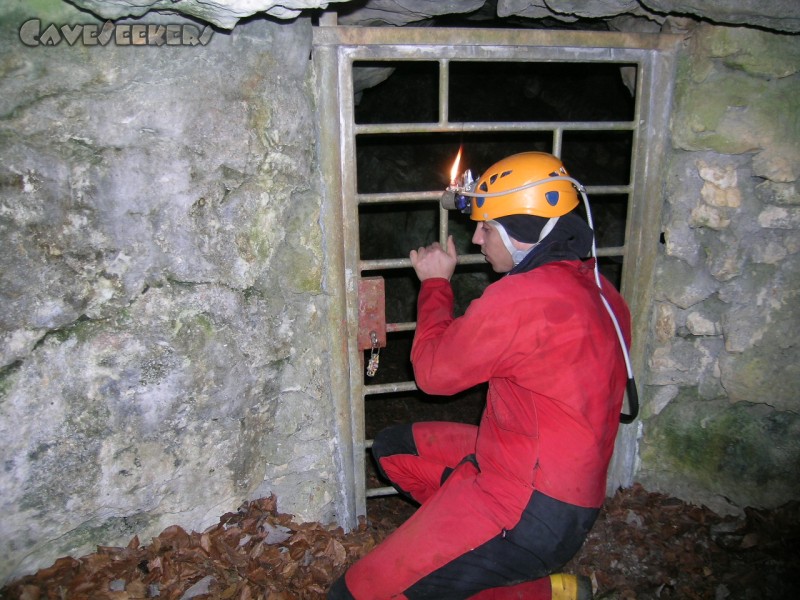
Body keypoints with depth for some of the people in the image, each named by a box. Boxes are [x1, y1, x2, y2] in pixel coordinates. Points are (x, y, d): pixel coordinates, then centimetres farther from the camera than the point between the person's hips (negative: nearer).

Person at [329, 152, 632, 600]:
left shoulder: (523, 298, -26)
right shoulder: (596, 286, 2)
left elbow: (433, 371, -11)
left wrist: (435, 283, 2)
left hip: (531, 507, -10)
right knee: (393, 448, 17)